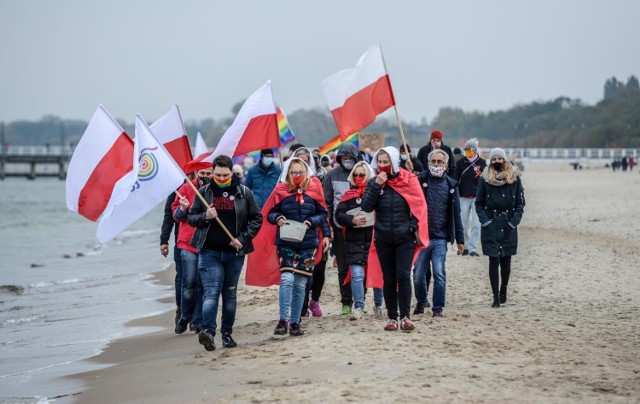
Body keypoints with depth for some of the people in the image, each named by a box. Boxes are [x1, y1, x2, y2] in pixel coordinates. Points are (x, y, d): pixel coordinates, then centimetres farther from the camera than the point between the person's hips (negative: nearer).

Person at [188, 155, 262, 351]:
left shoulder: (244, 193, 3)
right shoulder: (204, 192, 4)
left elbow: (256, 218, 6)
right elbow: (191, 217, 8)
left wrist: (243, 239, -6)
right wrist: (205, 217, -13)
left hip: (234, 252, 1)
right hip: (209, 251, -1)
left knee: (230, 294, 10)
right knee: (211, 292, -14)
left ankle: (227, 333, 17)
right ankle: (208, 331, -26)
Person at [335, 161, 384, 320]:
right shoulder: (348, 196, 9)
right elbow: (338, 215, 2)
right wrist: (352, 220, -14)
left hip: (374, 240, -1)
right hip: (354, 241, 1)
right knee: (357, 275, -4)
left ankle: (378, 306, 21)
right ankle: (358, 307, 2)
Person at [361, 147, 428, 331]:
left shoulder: (408, 180, -3)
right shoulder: (374, 182, 3)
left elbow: (419, 207, 1)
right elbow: (366, 207, -9)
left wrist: (414, 228, -8)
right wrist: (377, 185, -16)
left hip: (405, 238, -2)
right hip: (383, 239, 2)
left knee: (403, 276, -12)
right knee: (389, 279, 5)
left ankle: (405, 316, -9)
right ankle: (392, 318, 9)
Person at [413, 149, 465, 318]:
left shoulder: (450, 184, 7)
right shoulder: (420, 180, 2)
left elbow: (456, 214, 10)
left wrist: (460, 240, 9)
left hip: (440, 238, 0)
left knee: (439, 274, -7)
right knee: (418, 274, 3)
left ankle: (438, 307, 6)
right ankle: (421, 302, 28)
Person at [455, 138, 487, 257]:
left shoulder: (482, 163, 2)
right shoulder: (460, 162, 3)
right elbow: (456, 180, 5)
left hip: (477, 197, -1)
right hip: (464, 197, 1)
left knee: (476, 225, -6)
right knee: (463, 224, 5)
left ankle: (472, 248, -4)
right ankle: (465, 247, 17)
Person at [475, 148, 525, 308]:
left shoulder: (514, 179, 1)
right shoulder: (485, 180, 0)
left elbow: (520, 203, 4)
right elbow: (479, 203, 4)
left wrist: (513, 221, -7)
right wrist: (485, 221, -7)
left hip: (508, 227, 1)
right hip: (491, 226, -1)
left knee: (506, 260, 8)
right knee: (494, 260, -5)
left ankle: (503, 290, 29)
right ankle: (496, 297, -3)